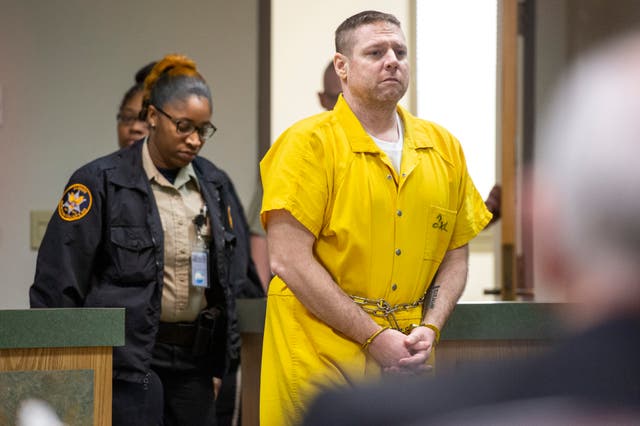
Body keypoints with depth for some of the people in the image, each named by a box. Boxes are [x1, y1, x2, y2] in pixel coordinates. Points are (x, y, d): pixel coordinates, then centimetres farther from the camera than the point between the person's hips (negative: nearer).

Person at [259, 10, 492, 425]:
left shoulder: (443, 147, 10)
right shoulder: (310, 143, -6)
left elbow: (455, 256, 15)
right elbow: (289, 261, -13)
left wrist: (429, 328, -3)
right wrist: (374, 337, -14)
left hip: (407, 359, 5)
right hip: (320, 355, -4)